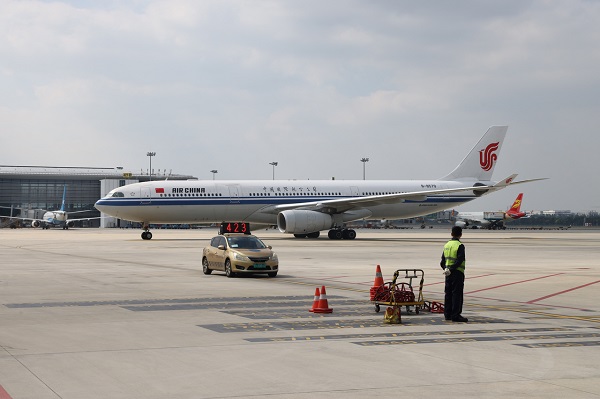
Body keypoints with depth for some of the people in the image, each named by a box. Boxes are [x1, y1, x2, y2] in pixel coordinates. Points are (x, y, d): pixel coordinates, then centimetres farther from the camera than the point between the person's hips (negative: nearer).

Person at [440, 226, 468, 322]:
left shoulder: (447, 245, 10)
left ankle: (447, 314, 15)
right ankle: (455, 315, -5)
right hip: (457, 273, -7)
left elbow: (442, 261, 13)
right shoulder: (460, 246, -11)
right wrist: (451, 270, -16)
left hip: (448, 274, 7)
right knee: (457, 294, -4)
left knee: (448, 293, 11)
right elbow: (459, 260, -19)